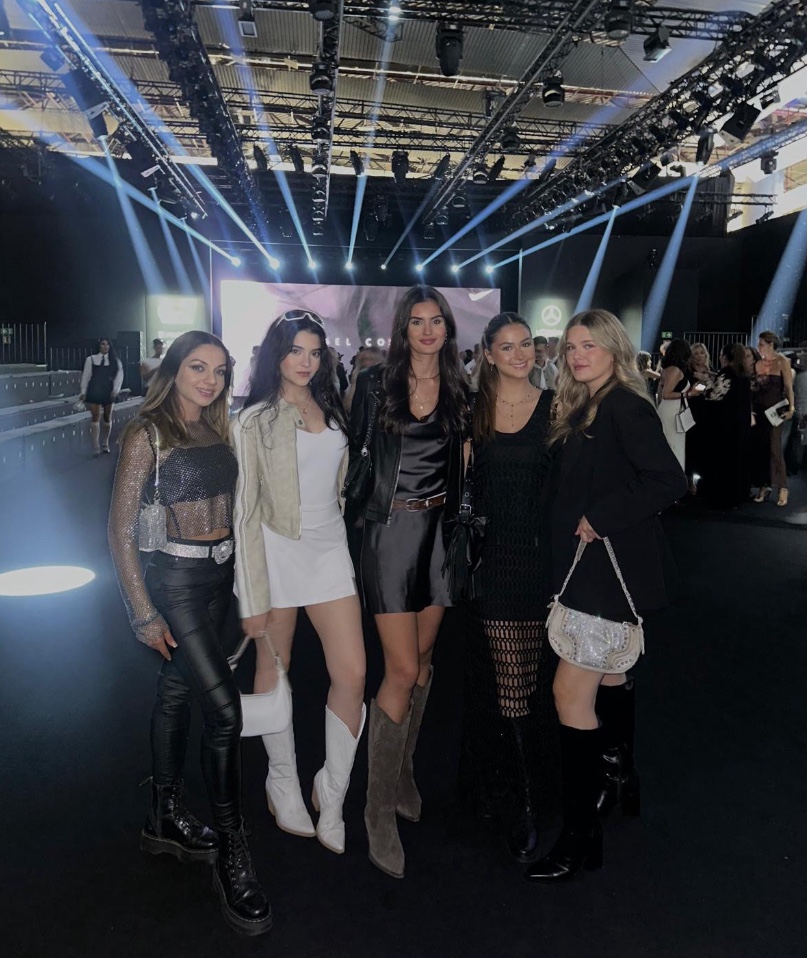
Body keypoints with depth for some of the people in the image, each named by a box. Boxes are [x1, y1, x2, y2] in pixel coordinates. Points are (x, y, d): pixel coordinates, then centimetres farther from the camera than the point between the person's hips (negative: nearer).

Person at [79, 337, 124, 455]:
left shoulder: (115, 361, 5)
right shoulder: (91, 359, 3)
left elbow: (119, 375, 0)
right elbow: (86, 376, 4)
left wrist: (115, 389, -13)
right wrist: (83, 392, 2)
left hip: (108, 392, 2)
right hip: (94, 392, -2)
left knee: (107, 418, 9)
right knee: (95, 417, -8)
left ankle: (105, 444, 22)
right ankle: (96, 446, -9)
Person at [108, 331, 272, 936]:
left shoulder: (217, 430, 8)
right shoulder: (147, 433, -11)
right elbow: (121, 530, -11)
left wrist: (239, 574, 10)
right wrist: (144, 614, -13)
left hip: (220, 575, 6)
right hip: (174, 577, -6)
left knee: (178, 690, 17)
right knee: (224, 707, -9)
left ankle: (166, 818, 33)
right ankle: (231, 851, 5)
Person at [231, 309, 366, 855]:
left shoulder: (331, 409, 10)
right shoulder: (255, 420, -5)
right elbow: (246, 510, -9)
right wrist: (253, 597, -12)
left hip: (330, 548, 4)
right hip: (277, 550, -4)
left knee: (353, 674, -2)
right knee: (274, 671, 10)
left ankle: (331, 798, 16)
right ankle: (283, 781, 33)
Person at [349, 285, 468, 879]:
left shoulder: (458, 390, 7)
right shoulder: (376, 382, -3)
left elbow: (459, 466, 12)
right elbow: (354, 450, 0)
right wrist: (350, 513, -4)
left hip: (438, 529, 4)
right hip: (389, 529, -4)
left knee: (424, 658, 14)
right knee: (402, 670, -7)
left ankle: (404, 769, 34)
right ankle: (380, 807, 9)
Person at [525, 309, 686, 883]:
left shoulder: (625, 407, -13)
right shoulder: (581, 411, 13)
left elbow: (669, 481, -23)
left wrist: (602, 518, -21)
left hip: (610, 568, -9)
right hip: (586, 567, 9)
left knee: (571, 691, -10)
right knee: (608, 674, 23)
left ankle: (581, 834, 3)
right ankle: (620, 777, 44)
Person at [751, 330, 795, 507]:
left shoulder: (782, 361, -4)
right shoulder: (758, 362, 10)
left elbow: (789, 387, -8)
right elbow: (752, 387, 11)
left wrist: (791, 408, -15)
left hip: (774, 410, -5)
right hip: (757, 410, 5)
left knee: (774, 447, -8)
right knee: (758, 447, 4)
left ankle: (782, 487, -2)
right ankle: (764, 485, 11)